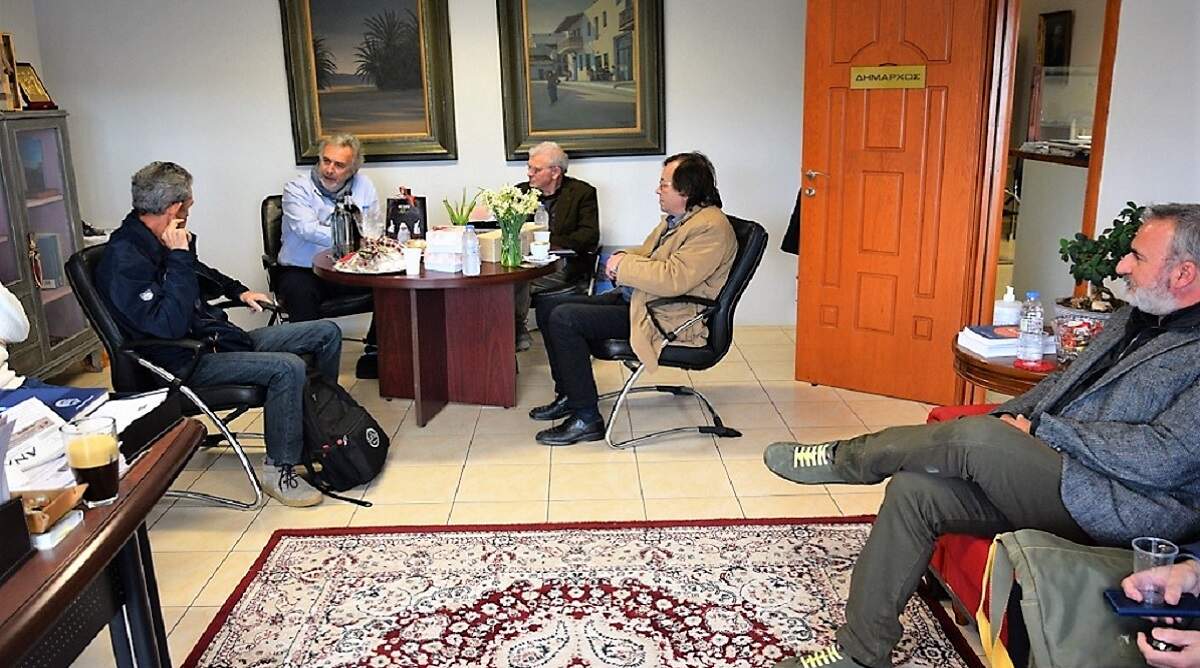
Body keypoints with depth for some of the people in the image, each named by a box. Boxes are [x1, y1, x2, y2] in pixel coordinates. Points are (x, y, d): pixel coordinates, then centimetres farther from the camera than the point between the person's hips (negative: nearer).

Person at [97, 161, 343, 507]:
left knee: (327, 332, 6)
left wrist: (239, 291, 17)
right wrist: (179, 257, -26)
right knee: (287, 368, -33)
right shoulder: (123, 260, -19)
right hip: (187, 362, -10)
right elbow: (170, 325, -30)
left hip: (219, 338, 10)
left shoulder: (161, 241, 9)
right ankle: (278, 468, -16)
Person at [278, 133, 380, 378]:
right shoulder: (297, 189, -6)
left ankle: (374, 355, -7)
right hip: (302, 271, -3)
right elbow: (309, 229, -25)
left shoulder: (363, 186, 6)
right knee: (300, 293, -35)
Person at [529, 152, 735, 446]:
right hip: (634, 299, 11)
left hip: (667, 318, -11)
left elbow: (673, 279, -29)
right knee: (548, 308, 6)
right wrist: (622, 258, 1)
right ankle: (568, 395, 17)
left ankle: (586, 418, -12)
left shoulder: (711, 227, -19)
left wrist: (624, 264, -16)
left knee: (564, 318, -21)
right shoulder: (676, 218, 13)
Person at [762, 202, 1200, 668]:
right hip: (1043, 476, 9)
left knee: (977, 437, -31)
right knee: (912, 490, -11)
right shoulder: (1133, 319, 17)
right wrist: (1013, 416, 4)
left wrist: (1040, 429, -16)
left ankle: (844, 459, -2)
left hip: (1128, 508, -8)